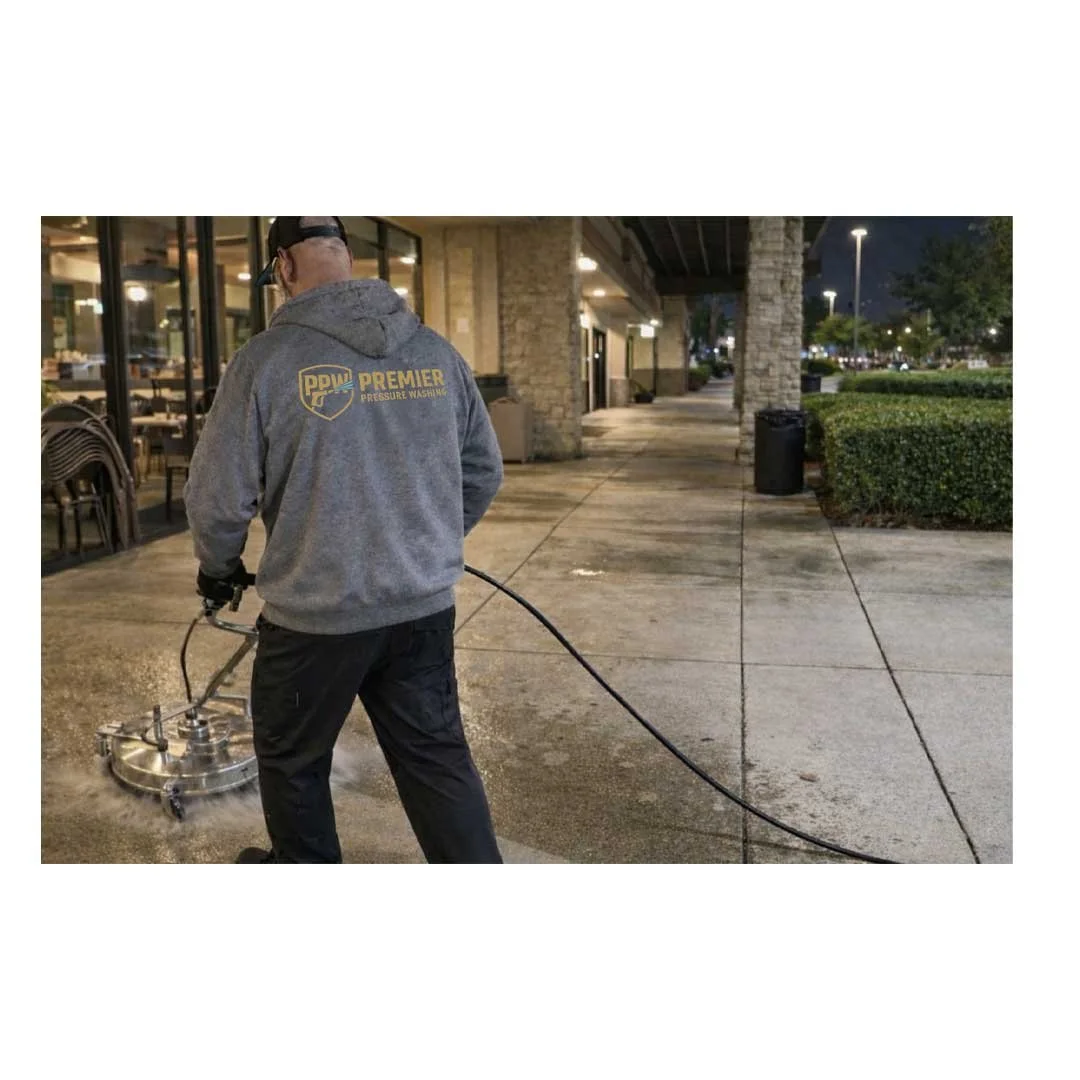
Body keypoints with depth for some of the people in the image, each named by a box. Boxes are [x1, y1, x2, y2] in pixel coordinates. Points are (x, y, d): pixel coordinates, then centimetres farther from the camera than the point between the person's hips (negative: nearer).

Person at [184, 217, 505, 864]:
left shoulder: (266, 358, -11)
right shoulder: (437, 352, 2)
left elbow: (218, 497, -8)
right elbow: (484, 473, 9)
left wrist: (219, 569, 13)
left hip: (317, 614, -4)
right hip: (426, 605, 4)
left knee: (293, 760, 20)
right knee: (438, 756, 14)